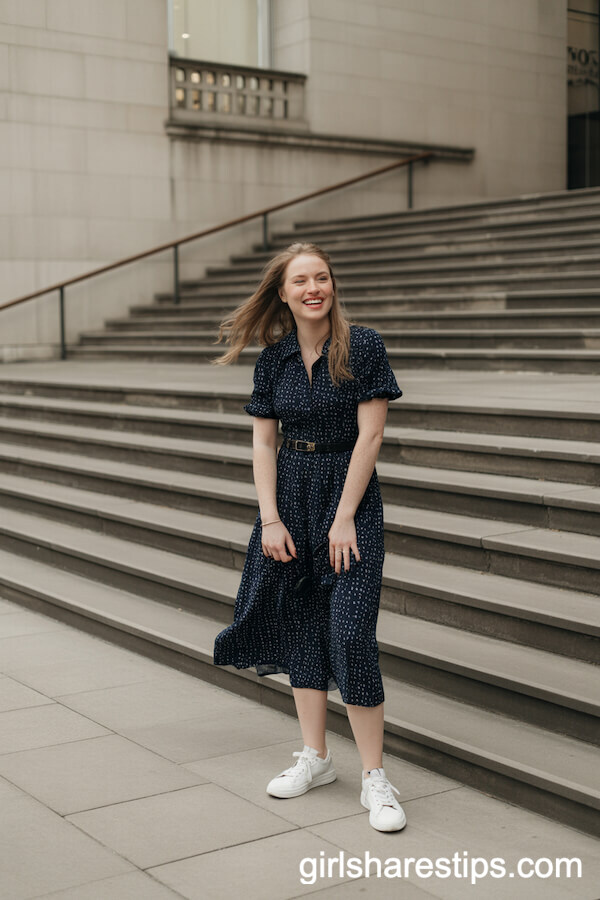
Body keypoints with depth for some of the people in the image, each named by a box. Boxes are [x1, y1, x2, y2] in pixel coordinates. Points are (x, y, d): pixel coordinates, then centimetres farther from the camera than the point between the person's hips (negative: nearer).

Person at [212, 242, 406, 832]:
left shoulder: (363, 346, -8)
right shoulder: (274, 357, 4)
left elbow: (370, 435, -11)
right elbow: (263, 440, 5)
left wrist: (344, 518, -13)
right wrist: (270, 519, -3)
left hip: (351, 496, -4)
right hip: (289, 496, 5)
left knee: (350, 633, -11)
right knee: (302, 628, 9)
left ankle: (375, 778, -1)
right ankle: (315, 758, 22)